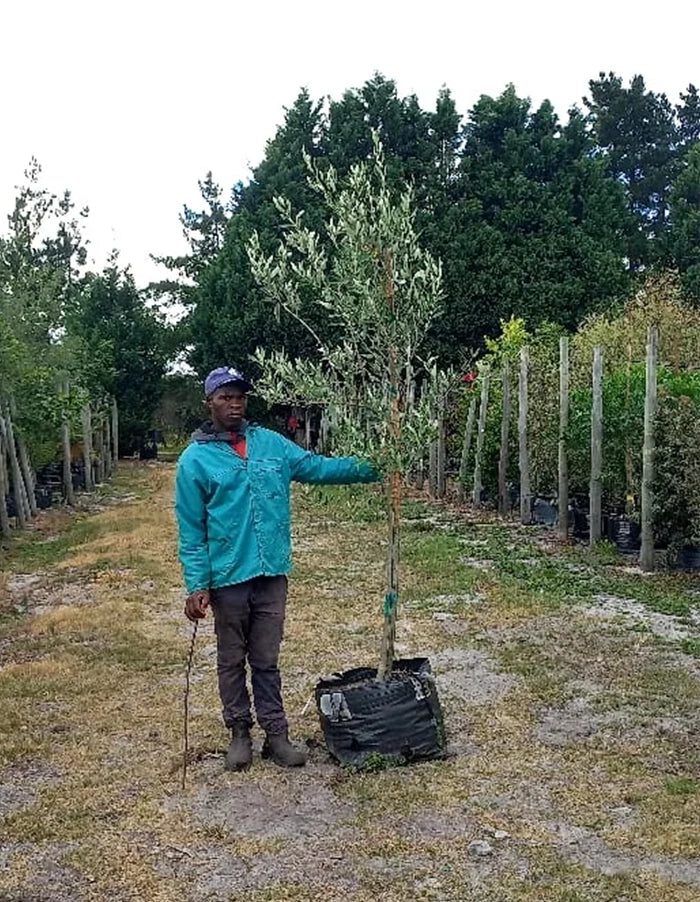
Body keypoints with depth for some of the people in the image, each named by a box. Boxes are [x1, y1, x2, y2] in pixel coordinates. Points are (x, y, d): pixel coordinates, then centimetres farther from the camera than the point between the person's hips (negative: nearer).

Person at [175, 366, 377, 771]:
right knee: (232, 661, 13)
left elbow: (317, 466, 6)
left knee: (267, 660, 13)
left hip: (272, 573, 3)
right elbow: (191, 530, -5)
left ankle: (276, 733, 22)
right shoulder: (196, 459, -5)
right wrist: (197, 585, -10)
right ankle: (240, 732, 28)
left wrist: (370, 468, -5)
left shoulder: (271, 443, 5)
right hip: (228, 577, -2)